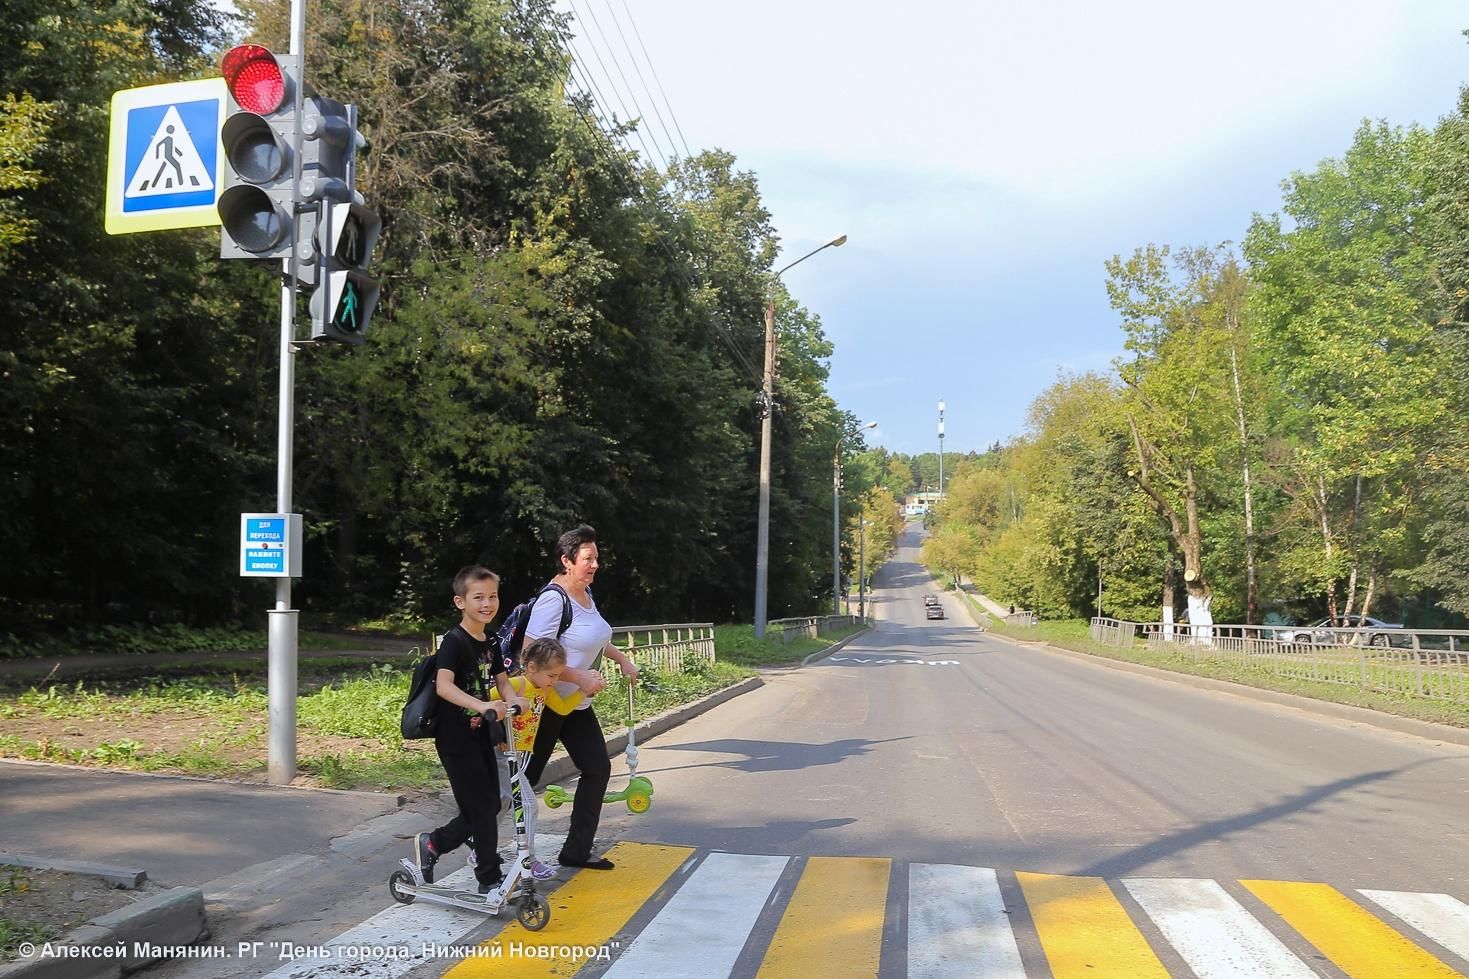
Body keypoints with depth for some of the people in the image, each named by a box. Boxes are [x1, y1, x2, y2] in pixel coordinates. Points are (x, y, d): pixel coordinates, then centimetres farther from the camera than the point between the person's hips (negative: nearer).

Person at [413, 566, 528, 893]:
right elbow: (444, 685, -32)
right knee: (480, 808, -2)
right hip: (456, 739, -9)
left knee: (491, 805, 14)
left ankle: (431, 844, 30)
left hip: (480, 734, 9)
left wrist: (514, 700, -12)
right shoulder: (455, 642, -19)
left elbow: (502, 681, 10)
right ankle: (490, 879, 12)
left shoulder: (489, 642, 8)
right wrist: (480, 705, -45)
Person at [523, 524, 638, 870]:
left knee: (598, 768, 8)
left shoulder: (586, 593, 5)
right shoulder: (553, 599, -23)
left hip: (577, 704, 9)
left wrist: (621, 658, 13)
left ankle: (576, 851, 17)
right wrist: (581, 678, -28)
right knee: (525, 777, 2)